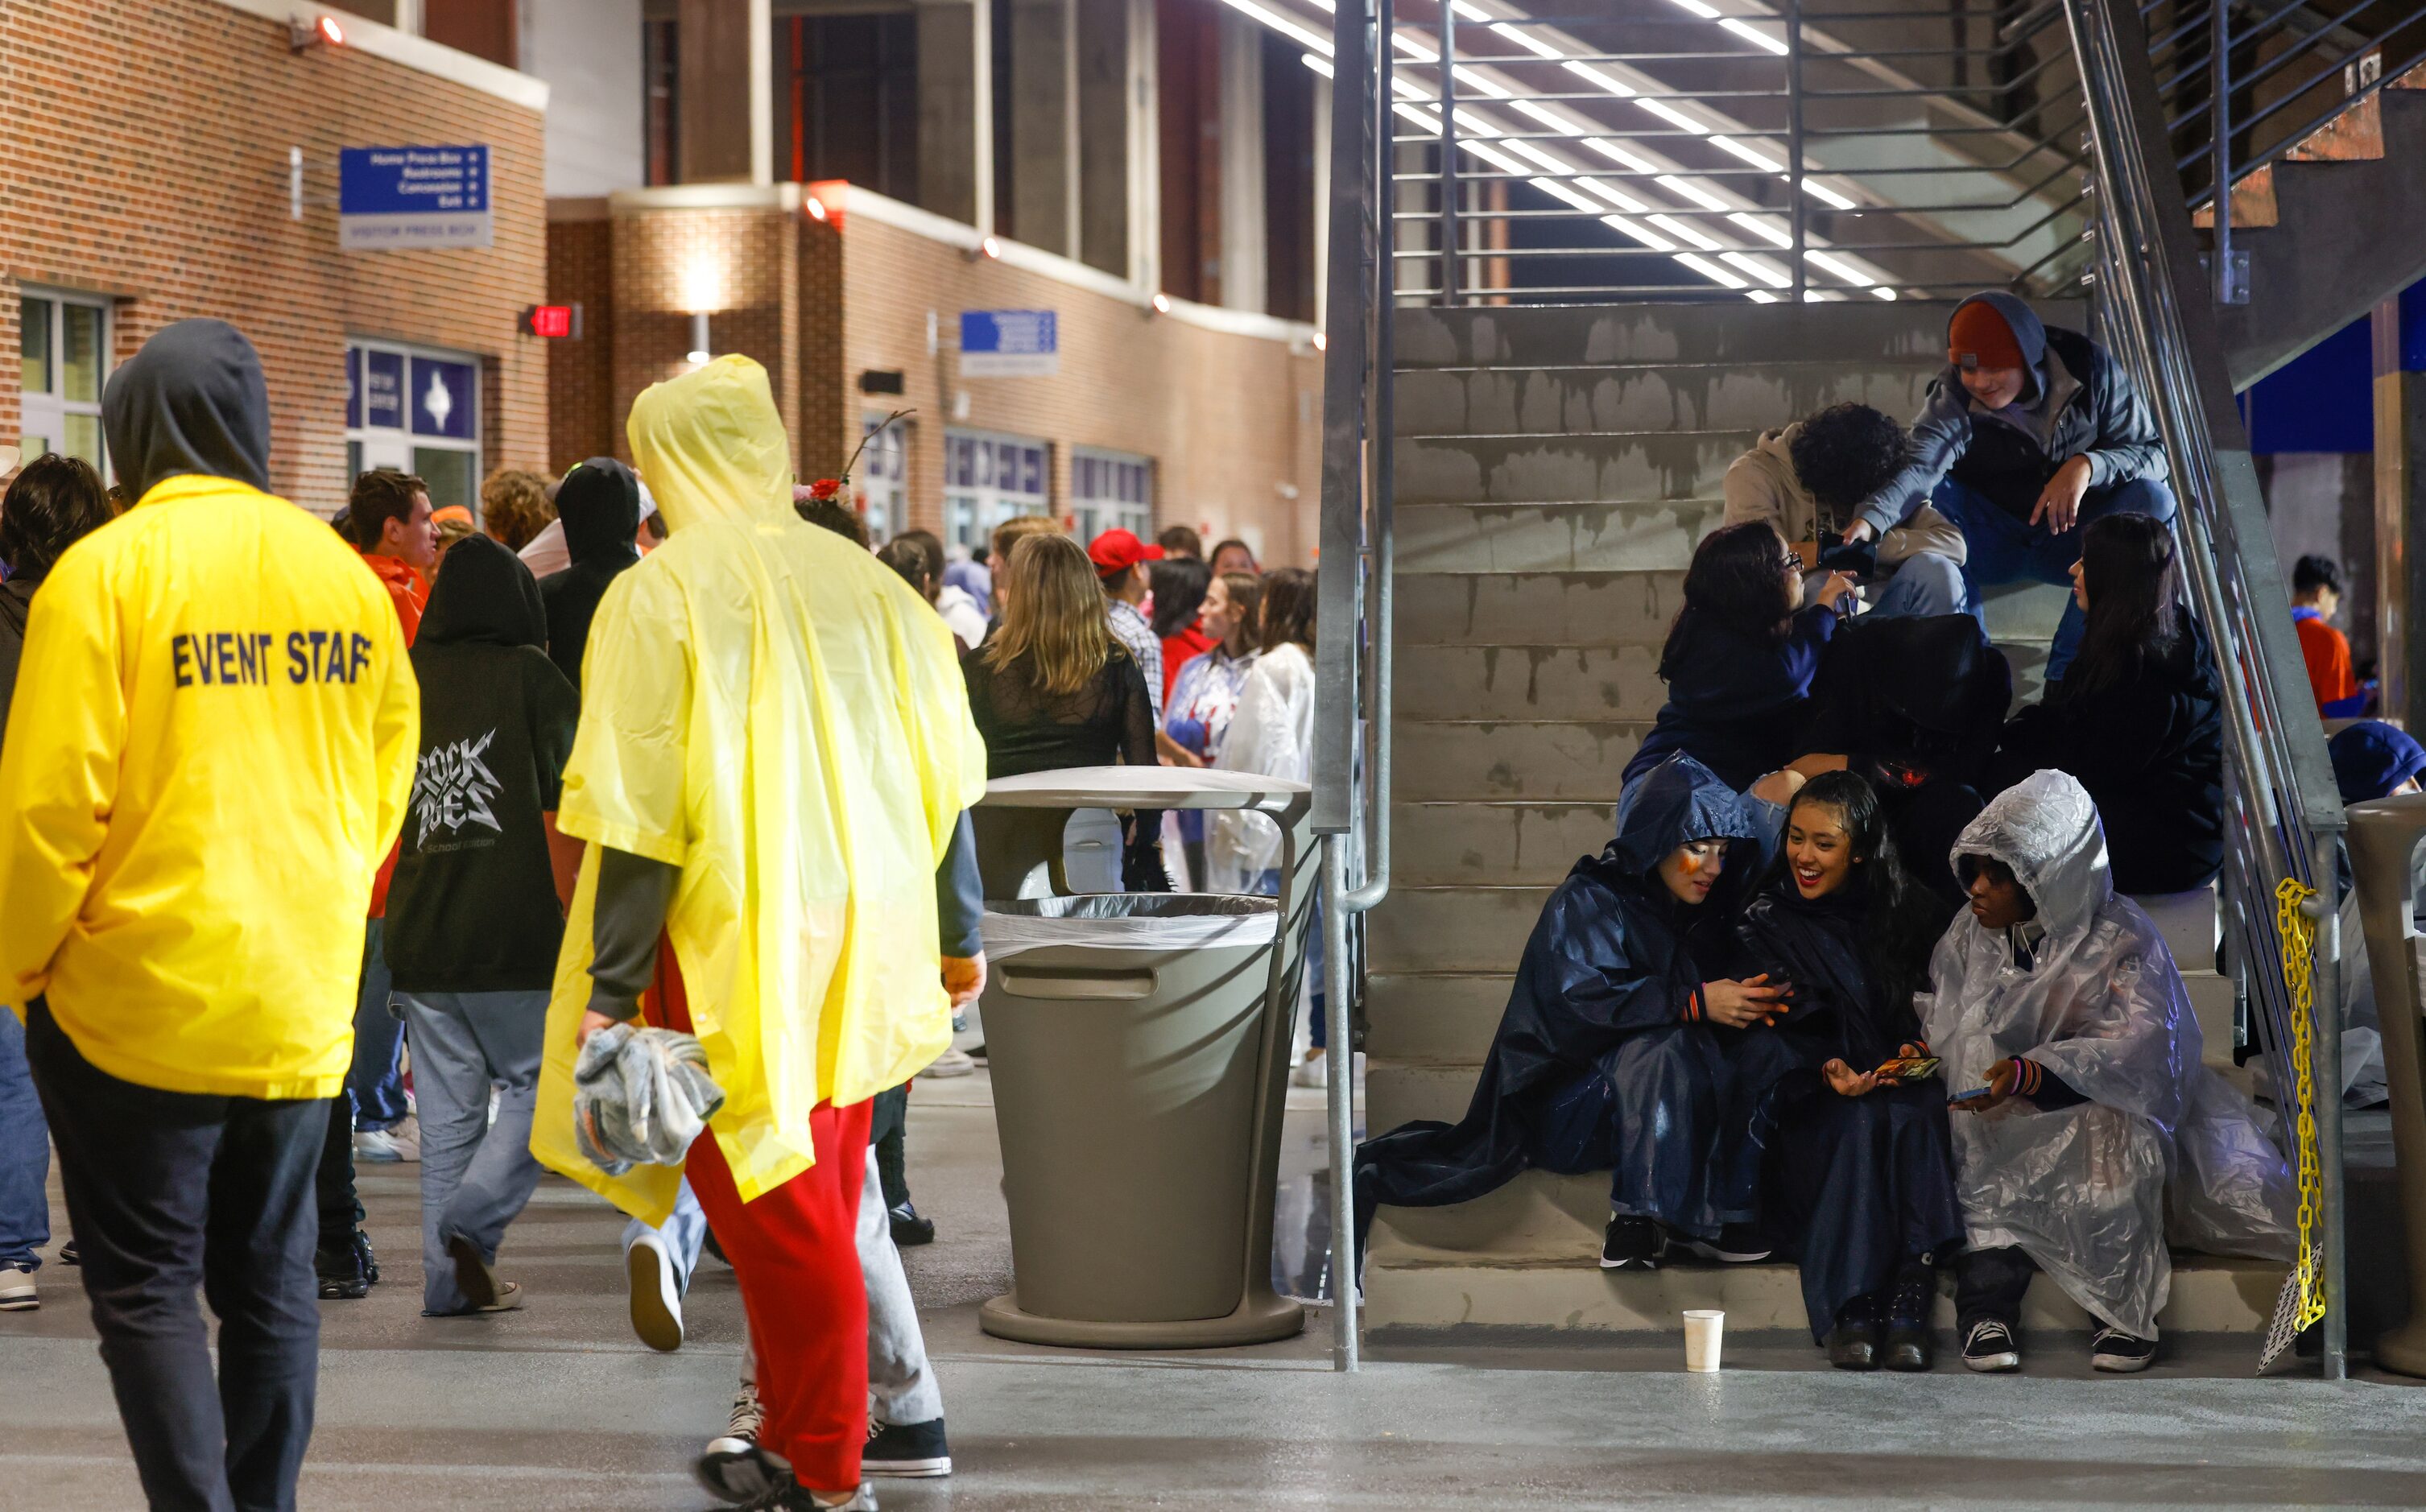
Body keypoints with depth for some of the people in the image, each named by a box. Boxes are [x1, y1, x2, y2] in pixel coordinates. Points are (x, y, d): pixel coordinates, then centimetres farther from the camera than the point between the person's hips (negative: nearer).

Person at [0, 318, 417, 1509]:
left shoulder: (107, 569, -12)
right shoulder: (343, 573, 3)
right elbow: (388, 775, 9)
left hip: (139, 1003, -4)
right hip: (304, 1008, 4)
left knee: (147, 1288, 3)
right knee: (272, 1284, 14)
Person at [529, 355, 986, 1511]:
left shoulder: (661, 592, -8)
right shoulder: (869, 586, 8)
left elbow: (637, 815, -12)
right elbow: (947, 780, 12)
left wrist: (609, 993, -10)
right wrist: (950, 941, 21)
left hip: (734, 952, -6)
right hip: (860, 950, 6)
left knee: (773, 1215, 0)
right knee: (812, 1208, 16)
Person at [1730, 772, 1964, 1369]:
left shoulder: (1907, 913, 10)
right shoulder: (1764, 923, 7)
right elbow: (1766, 1036, 0)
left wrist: (1924, 1050, -12)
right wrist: (1824, 1071, -18)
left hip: (1902, 1081, 1)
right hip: (1815, 1106, -1)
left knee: (1916, 1114, -34)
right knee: (1858, 1122, -35)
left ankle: (1910, 1303, -40)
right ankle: (1851, 1310, -40)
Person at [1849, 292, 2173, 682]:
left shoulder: (2090, 369, -14)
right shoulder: (1955, 397, -18)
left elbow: (2153, 452, -13)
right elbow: (1921, 464, -37)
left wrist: (2088, 465, -33)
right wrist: (1870, 519, -57)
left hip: (2072, 536, 1)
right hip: (1992, 541, -1)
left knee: (2152, 500, -27)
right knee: (1926, 498, -28)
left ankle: (2066, 675, -24)